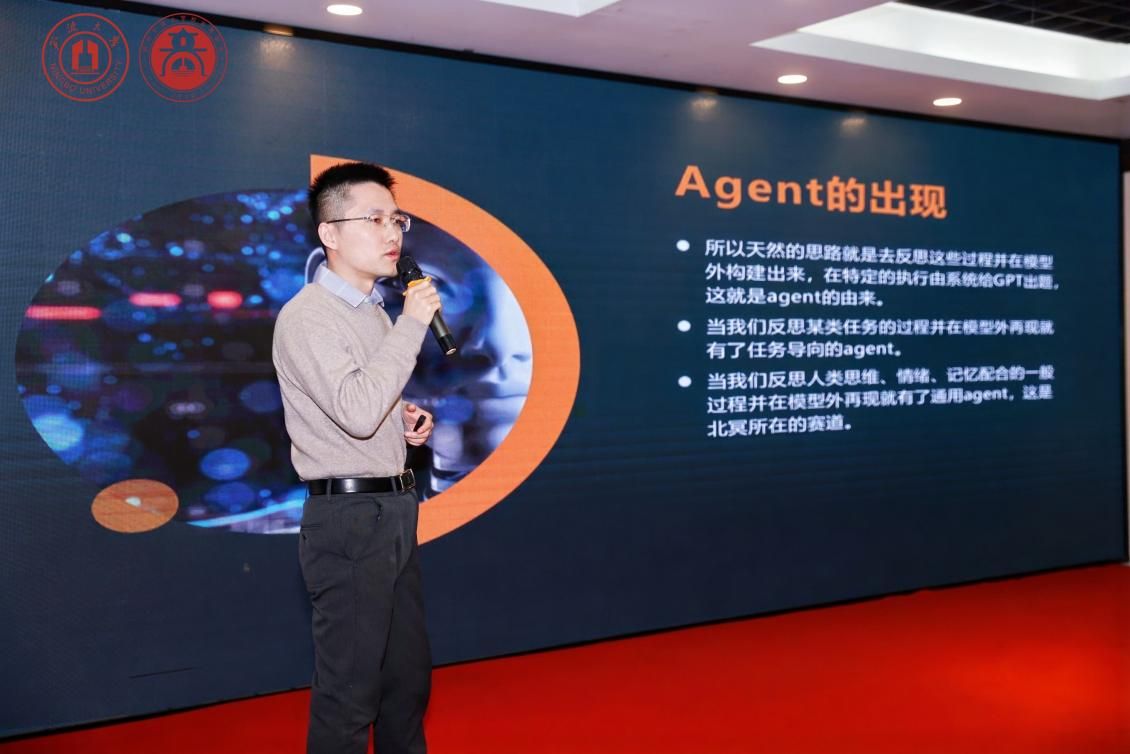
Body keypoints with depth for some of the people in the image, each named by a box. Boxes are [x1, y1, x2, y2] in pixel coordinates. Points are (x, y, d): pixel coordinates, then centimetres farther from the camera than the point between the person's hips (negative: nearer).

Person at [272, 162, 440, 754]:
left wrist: (407, 417, 6)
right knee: (350, 688, -1)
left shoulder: (374, 310, 14)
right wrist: (412, 324, -21)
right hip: (349, 517, -9)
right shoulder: (307, 318, -13)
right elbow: (357, 411, -26)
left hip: (394, 510, 9)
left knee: (409, 671, 17)